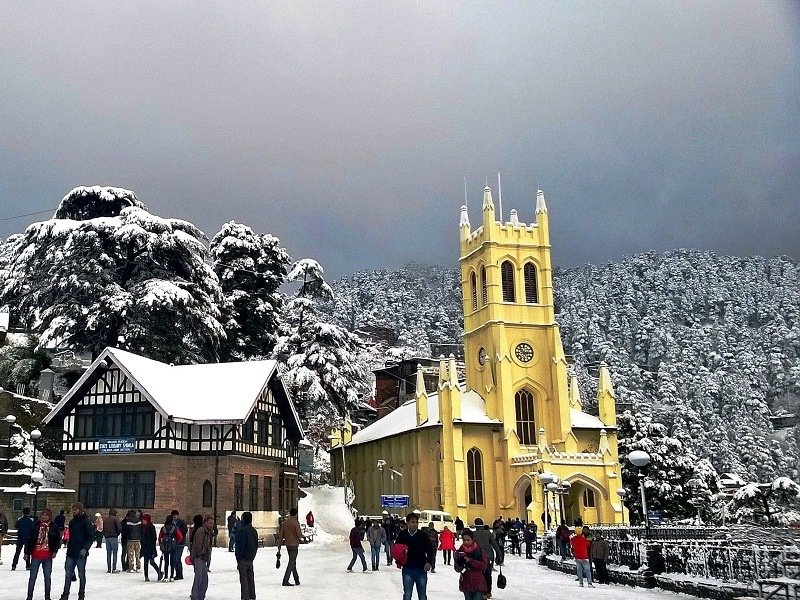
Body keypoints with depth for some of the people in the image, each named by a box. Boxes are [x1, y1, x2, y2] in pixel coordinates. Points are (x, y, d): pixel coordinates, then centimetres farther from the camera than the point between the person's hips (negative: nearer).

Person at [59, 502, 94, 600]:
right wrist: (68, 548, 16)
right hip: (70, 553, 6)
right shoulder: (72, 522, 13)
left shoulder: (86, 522, -7)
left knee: (81, 575, 4)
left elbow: (91, 537, -11)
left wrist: (85, 548, -21)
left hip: (81, 554, -6)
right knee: (68, 575, 6)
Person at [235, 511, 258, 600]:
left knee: (243, 579, -3)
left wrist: (238, 558, -11)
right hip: (251, 558, 8)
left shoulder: (242, 530, -16)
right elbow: (256, 545, 14)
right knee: (250, 578, 14)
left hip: (243, 559, -8)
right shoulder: (254, 530, 9)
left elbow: (240, 545, -17)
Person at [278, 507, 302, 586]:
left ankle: (297, 580, 22)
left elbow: (281, 534, 6)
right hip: (294, 544, -7)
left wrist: (279, 545, 10)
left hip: (287, 544, 7)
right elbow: (299, 534, -18)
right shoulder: (296, 522, -14)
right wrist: (301, 535, 5)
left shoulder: (285, 522, 6)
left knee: (293, 562, 16)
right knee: (291, 562, -3)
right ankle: (285, 581, -8)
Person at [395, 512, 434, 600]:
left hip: (421, 569, 0)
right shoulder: (402, 535, -4)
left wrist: (429, 562, -14)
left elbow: (430, 550, 1)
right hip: (407, 569, 0)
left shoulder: (423, 535, -5)